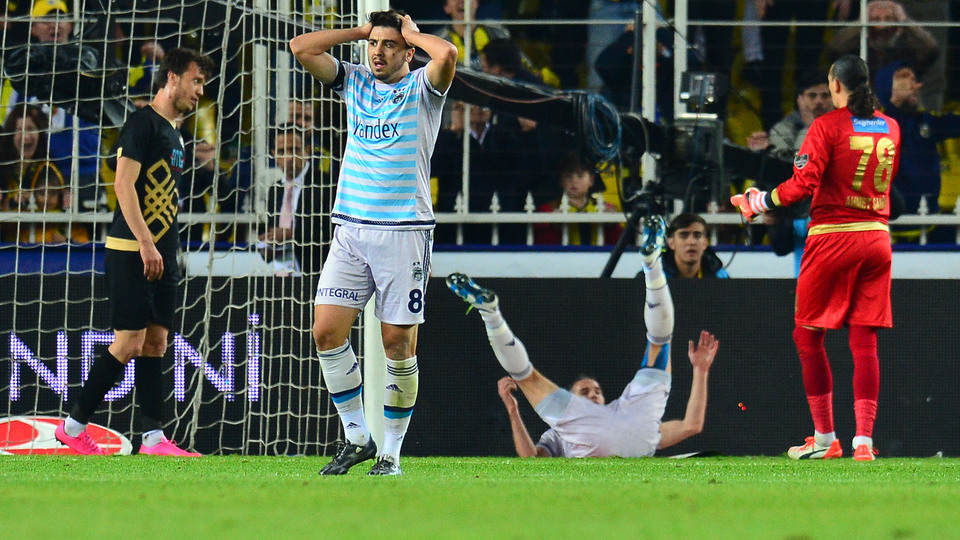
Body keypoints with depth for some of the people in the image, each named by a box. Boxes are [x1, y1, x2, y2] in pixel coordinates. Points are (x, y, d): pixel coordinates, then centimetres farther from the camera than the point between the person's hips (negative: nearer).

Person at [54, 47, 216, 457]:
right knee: (130, 342, -10)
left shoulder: (173, 133, 19)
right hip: (132, 253, -9)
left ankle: (153, 437, 2)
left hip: (160, 256, 9)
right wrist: (145, 243, -23)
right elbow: (124, 185, -17)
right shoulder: (144, 123, -8)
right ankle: (73, 426, -2)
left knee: (155, 342, 4)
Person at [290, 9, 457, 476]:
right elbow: (302, 48, 8)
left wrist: (410, 33, -3)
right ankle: (356, 437, 6)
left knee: (398, 344, -2)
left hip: (405, 231, -4)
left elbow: (447, 55, -21)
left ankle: (392, 452, 8)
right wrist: (361, 31, 8)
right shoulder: (354, 83, 14)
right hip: (350, 230, 4)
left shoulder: (421, 88, 0)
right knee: (326, 331, -6)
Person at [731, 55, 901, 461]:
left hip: (832, 237, -5)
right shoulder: (890, 128, 8)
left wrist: (757, 203, -6)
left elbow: (803, 184, -17)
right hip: (877, 237, 5)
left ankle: (825, 439, 6)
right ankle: (864, 440, -4)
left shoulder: (827, 126, -9)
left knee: (808, 335, 7)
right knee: (865, 343, 4)